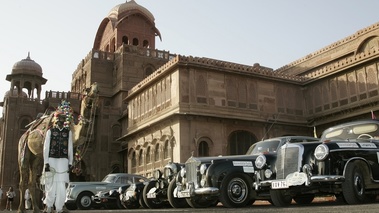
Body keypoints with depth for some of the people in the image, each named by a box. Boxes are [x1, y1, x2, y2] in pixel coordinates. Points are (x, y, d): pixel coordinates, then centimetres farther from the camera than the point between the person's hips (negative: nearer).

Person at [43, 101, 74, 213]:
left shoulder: (68, 132, 11)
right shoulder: (50, 131, 7)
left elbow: (70, 148, 10)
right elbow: (46, 147, 4)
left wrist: (70, 163, 5)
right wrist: (46, 163, -4)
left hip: (63, 161, 1)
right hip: (51, 160, -1)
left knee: (61, 185, -4)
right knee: (51, 184, -1)